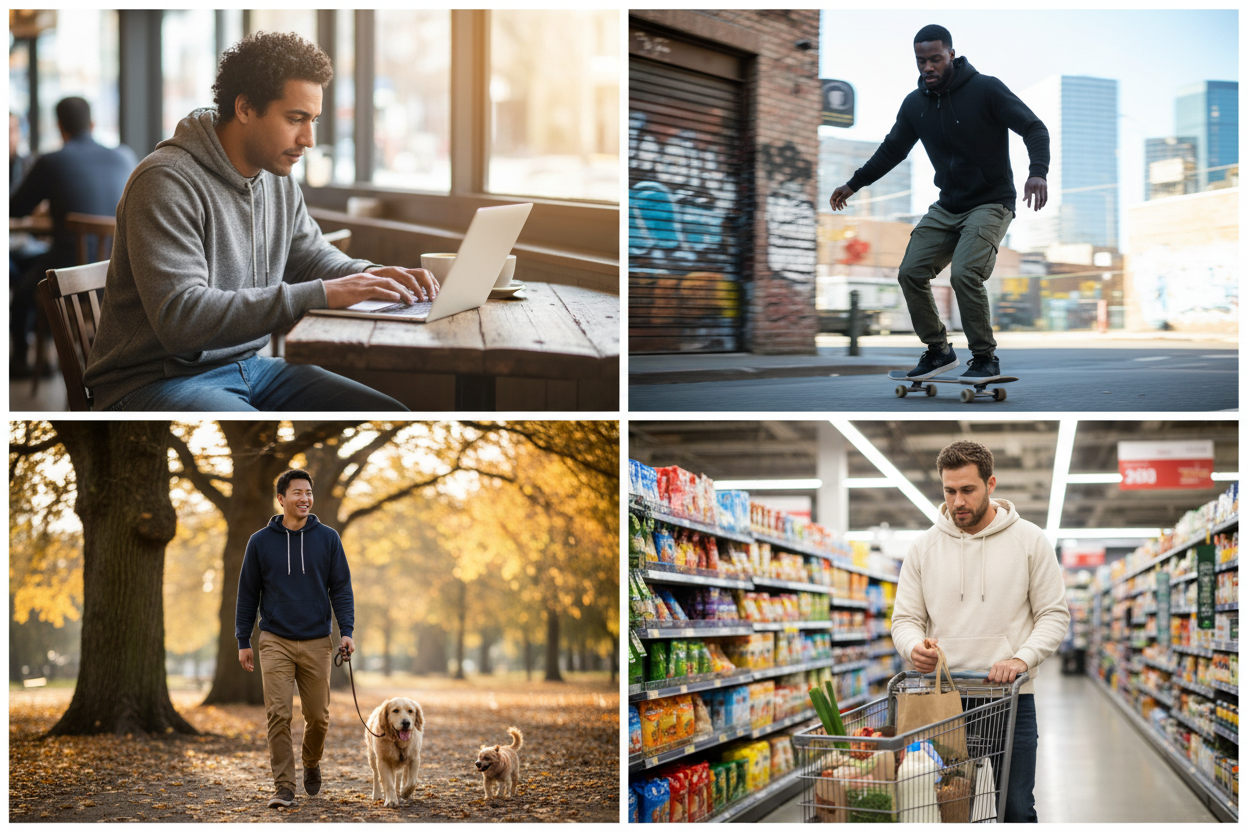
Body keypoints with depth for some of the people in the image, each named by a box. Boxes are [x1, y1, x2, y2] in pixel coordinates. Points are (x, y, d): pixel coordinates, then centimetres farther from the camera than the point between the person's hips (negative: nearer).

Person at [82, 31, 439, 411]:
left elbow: (310, 255, 23)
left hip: (247, 365, 8)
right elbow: (180, 319, -28)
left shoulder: (278, 179, 7)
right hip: (156, 382, -8)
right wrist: (321, 295, -29)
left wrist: (371, 275, -1)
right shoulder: (166, 183, -19)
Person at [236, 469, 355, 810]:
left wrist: (346, 631, -7)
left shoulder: (328, 538, 3)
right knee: (278, 714, -10)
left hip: (317, 642, 1)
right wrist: (243, 642, 4)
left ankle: (311, 763, 35)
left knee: (318, 716, 6)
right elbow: (247, 594, 8)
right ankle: (283, 786, -5)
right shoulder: (261, 542, 3)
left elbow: (341, 588, 4)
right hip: (275, 641, -1)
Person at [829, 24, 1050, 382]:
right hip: (947, 207, 6)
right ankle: (938, 351, 10)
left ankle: (985, 359, -11)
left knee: (964, 273, -25)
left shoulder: (986, 90, -13)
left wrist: (1038, 172, -33)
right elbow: (892, 149, 20)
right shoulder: (915, 104, 5)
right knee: (911, 272, -5)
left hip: (991, 203, -6)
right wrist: (854, 184, 21)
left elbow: (1034, 128, -15)